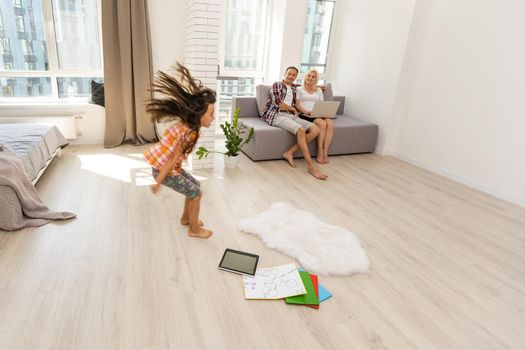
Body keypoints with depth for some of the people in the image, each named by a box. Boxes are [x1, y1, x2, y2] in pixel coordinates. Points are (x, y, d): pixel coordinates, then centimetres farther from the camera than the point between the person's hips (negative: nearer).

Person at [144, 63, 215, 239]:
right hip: (164, 171, -9)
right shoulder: (190, 134, -27)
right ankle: (194, 229, 18)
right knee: (196, 193, 2)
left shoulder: (185, 124, 0)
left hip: (162, 166, 9)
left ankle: (186, 217, 38)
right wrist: (158, 182, -19)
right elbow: (174, 160, -24)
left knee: (195, 185, 21)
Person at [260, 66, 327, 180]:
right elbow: (279, 105, -6)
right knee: (301, 130, -33)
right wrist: (293, 109, 6)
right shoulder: (276, 85, 6)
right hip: (278, 116, -7)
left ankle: (290, 152, -19)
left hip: (292, 116, 7)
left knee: (315, 129, -15)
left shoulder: (294, 88, 24)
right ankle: (311, 166, -31)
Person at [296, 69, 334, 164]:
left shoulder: (319, 90, 24)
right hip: (305, 115, -4)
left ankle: (325, 153, -29)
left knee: (330, 123, -30)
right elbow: (297, 105, 2)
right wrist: (306, 112, -16)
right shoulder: (299, 89, 12)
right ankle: (320, 153, -25)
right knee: (322, 123, -34)